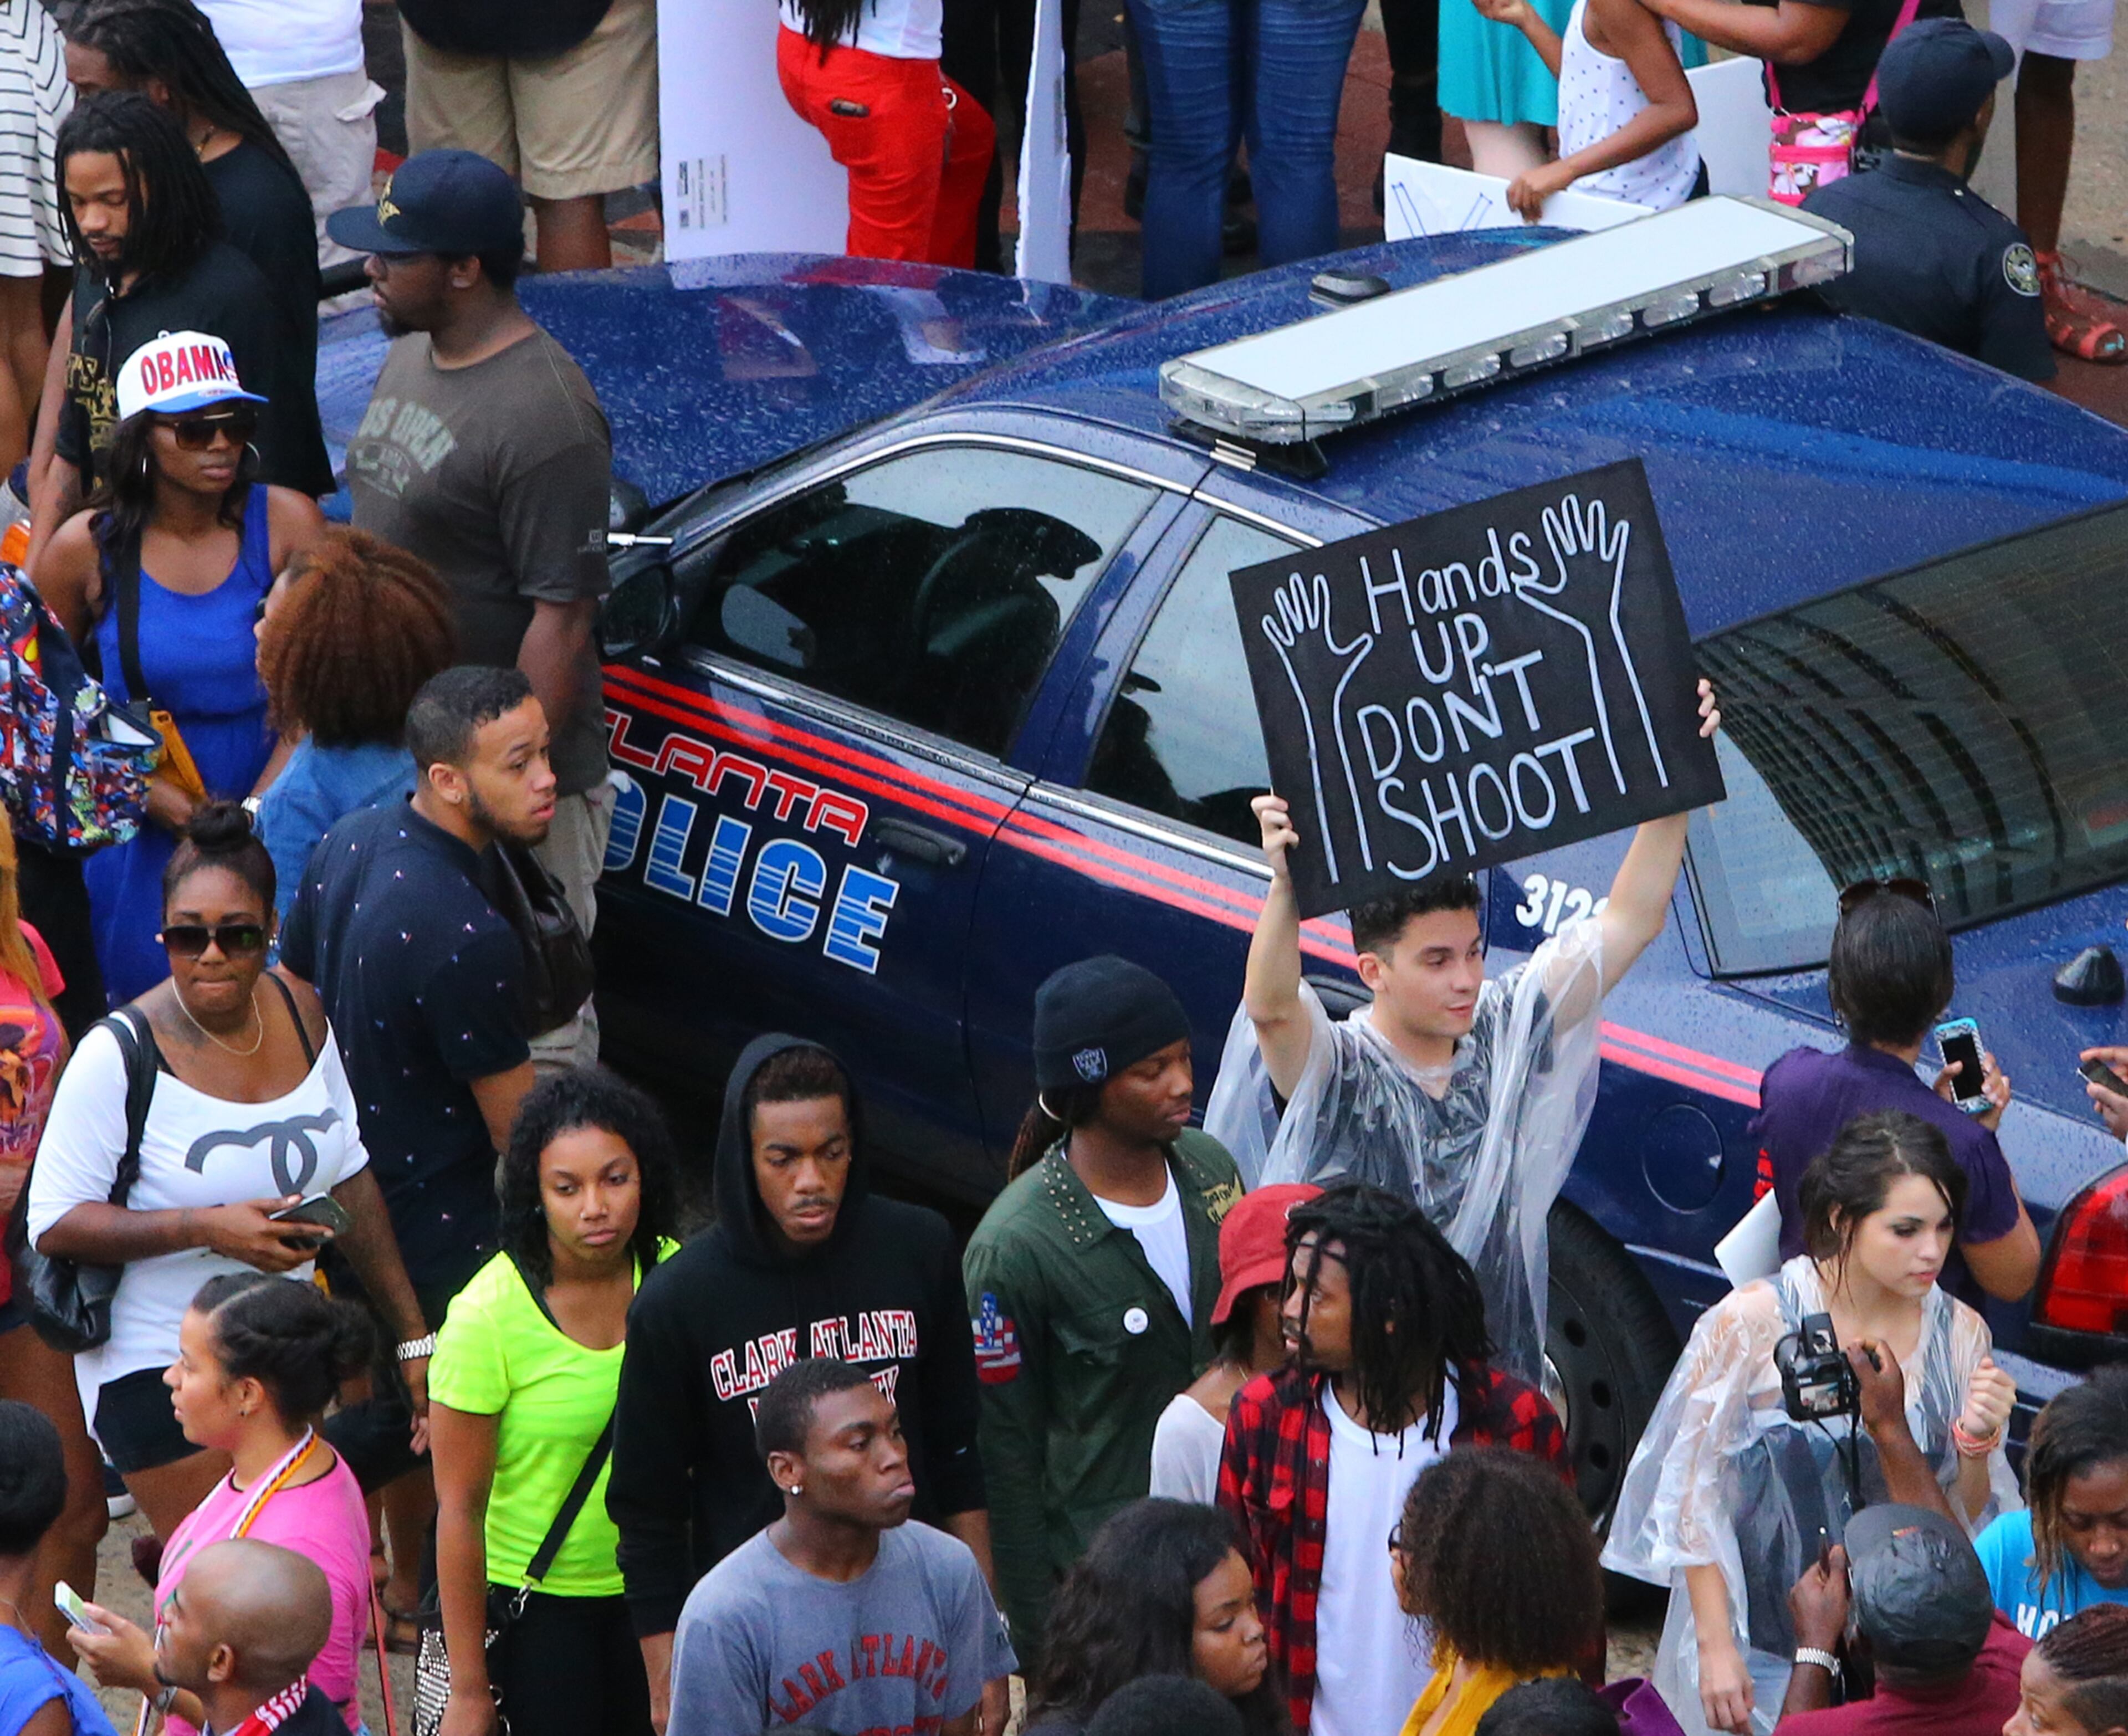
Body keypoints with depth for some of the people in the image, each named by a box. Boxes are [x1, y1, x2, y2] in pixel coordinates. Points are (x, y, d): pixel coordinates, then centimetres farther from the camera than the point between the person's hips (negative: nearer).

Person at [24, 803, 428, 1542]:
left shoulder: (298, 1011, 1)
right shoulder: (120, 1055, -16)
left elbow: (348, 1177, 11)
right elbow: (54, 1225, -16)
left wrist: (412, 1333, 12)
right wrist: (207, 1228, -25)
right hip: (158, 1368, -6)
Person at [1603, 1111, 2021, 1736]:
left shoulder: (1960, 1333, -3)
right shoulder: (1753, 1322, -14)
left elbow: (1964, 1525, 4)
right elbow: (1692, 1489, -8)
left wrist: (1977, 1444, -16)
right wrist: (1715, 1649, -11)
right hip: (1761, 1658, -3)